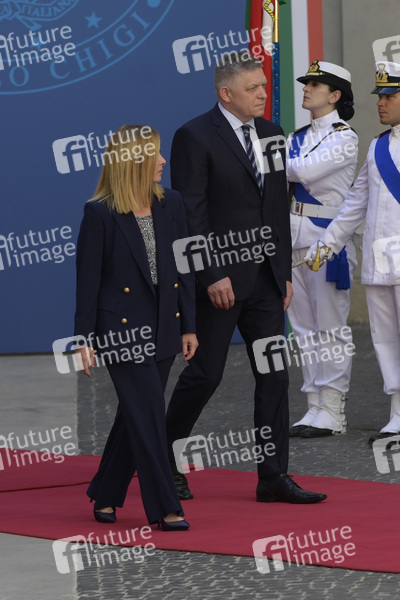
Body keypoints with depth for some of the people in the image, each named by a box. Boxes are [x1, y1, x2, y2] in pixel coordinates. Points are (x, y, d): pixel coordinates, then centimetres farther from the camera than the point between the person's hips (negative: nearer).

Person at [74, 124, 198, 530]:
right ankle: (164, 508, -5)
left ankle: (105, 496, 25)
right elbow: (87, 279, -7)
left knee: (135, 416, 11)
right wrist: (84, 338, -9)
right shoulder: (100, 214, -10)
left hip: (163, 327, 6)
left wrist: (188, 325, 8)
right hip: (122, 327, -6)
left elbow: (183, 268, 10)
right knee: (148, 415, -9)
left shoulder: (170, 204, 5)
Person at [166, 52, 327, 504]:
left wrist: (284, 272, 11)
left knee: (274, 375, 4)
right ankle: (165, 460, 18)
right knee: (205, 374, -1)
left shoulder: (270, 134, 12)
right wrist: (211, 275, -18)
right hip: (220, 279, -7)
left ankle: (273, 476, 7)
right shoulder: (195, 137, -10)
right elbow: (190, 213, -14)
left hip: (265, 279, 7)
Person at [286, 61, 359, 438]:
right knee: (305, 328, 8)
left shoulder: (344, 138, -6)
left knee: (330, 328, -4)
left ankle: (332, 412, -2)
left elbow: (306, 171, -19)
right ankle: (315, 407, 13)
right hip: (295, 237, 7)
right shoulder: (298, 138, 16)